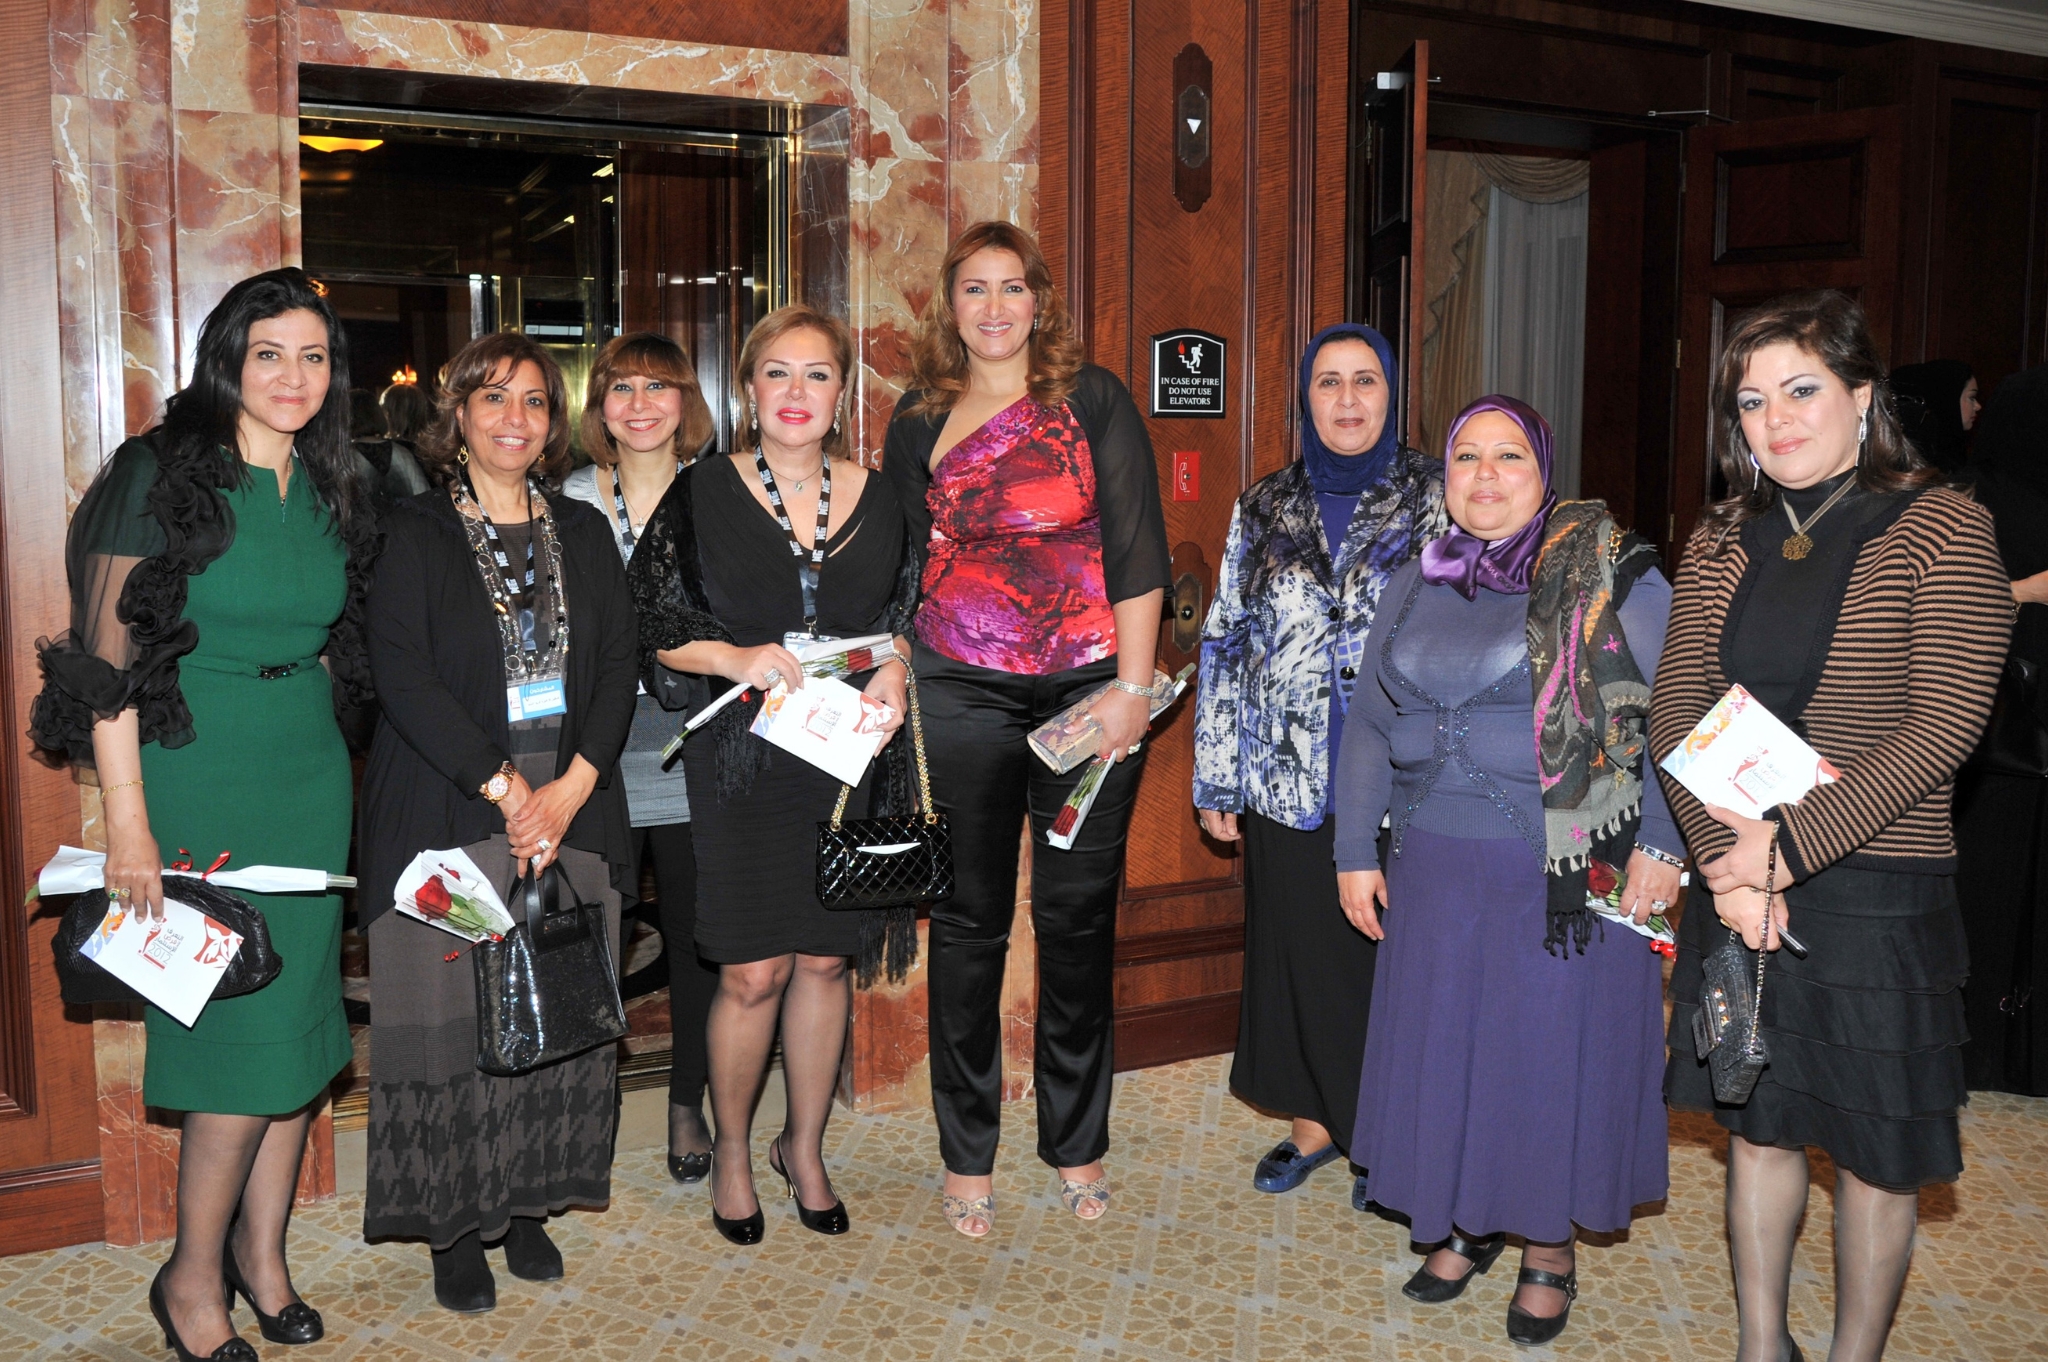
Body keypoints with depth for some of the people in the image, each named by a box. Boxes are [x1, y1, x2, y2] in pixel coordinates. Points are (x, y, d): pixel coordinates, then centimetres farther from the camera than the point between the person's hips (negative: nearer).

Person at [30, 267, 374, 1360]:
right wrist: (128, 823, -15)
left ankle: (262, 1249, 26)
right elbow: (111, 657, -11)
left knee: (299, 1015, 9)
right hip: (197, 780, -6)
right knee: (239, 1027, -4)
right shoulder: (161, 473, -9)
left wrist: (327, 754, 11)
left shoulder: (328, 490, 9)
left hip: (310, 780, 6)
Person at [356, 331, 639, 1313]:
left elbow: (618, 669, 6)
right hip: (450, 815, -3)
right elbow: (403, 677, -9)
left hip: (571, 809, 3)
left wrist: (569, 790, -8)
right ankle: (456, 1226, 12)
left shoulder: (584, 534, 12)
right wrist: (506, 790, -15)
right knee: (455, 1006, -2)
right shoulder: (417, 534, 1)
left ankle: (530, 1203, 19)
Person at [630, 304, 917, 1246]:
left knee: (826, 959, 10)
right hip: (743, 762, -2)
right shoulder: (701, 495, 0)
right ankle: (732, 1151, 24)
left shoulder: (876, 498, 8)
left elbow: (905, 620, 14)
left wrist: (893, 674, -7)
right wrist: (736, 658, -18)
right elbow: (650, 625, -2)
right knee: (753, 972, -1)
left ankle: (806, 1147, 30)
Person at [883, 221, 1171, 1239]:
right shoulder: (920, 422, 9)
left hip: (1090, 688, -1)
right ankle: (967, 1152, 21)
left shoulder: (1091, 399, 2)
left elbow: (1136, 549, -3)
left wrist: (1132, 687, -9)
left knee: (1079, 915, 8)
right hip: (963, 695, 1)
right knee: (969, 919, 6)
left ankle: (1076, 1142, 25)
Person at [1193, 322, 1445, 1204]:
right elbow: (1226, 644, 8)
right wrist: (1216, 779, 5)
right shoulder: (1265, 510, 6)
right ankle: (1313, 1122, 29)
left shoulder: (1440, 500, 0)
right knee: (1299, 953, 10)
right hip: (1289, 783, 2)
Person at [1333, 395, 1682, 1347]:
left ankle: (1550, 1251, 25)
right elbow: (1368, 726, 13)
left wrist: (1661, 847, -15)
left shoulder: (1616, 576, -4)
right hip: (1436, 869, 4)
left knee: (1555, 1053, 6)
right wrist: (1356, 852, 8)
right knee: (1441, 1047, 10)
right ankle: (1462, 1226, 31)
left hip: (1570, 876, -4)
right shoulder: (1417, 586, 10)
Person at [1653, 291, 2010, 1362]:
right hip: (1736, 887, 4)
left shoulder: (1942, 529, -7)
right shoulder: (1723, 542, 6)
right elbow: (1677, 714, 0)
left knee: (1872, 1148, 9)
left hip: (1877, 890, -4)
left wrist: (1790, 846, -22)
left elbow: (1943, 726, -16)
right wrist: (1725, 860, -15)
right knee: (1759, 1124, 15)